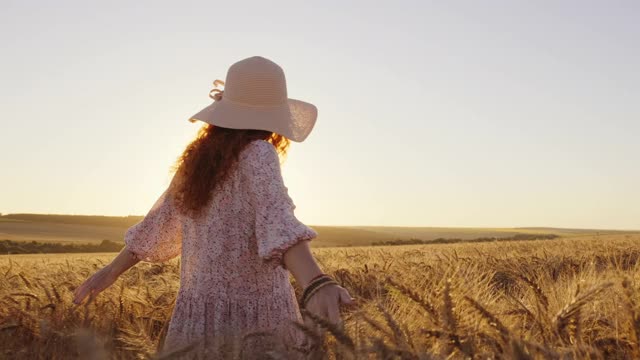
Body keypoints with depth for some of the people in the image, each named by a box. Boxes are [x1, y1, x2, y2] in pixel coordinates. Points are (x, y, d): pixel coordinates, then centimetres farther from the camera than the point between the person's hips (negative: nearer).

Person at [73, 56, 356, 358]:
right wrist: (316, 284, -45)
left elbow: (159, 222, 18)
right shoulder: (257, 153, -11)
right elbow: (276, 220, -29)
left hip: (196, 317, 7)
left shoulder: (198, 158, 8)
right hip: (256, 319, -6)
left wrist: (112, 271, 32)